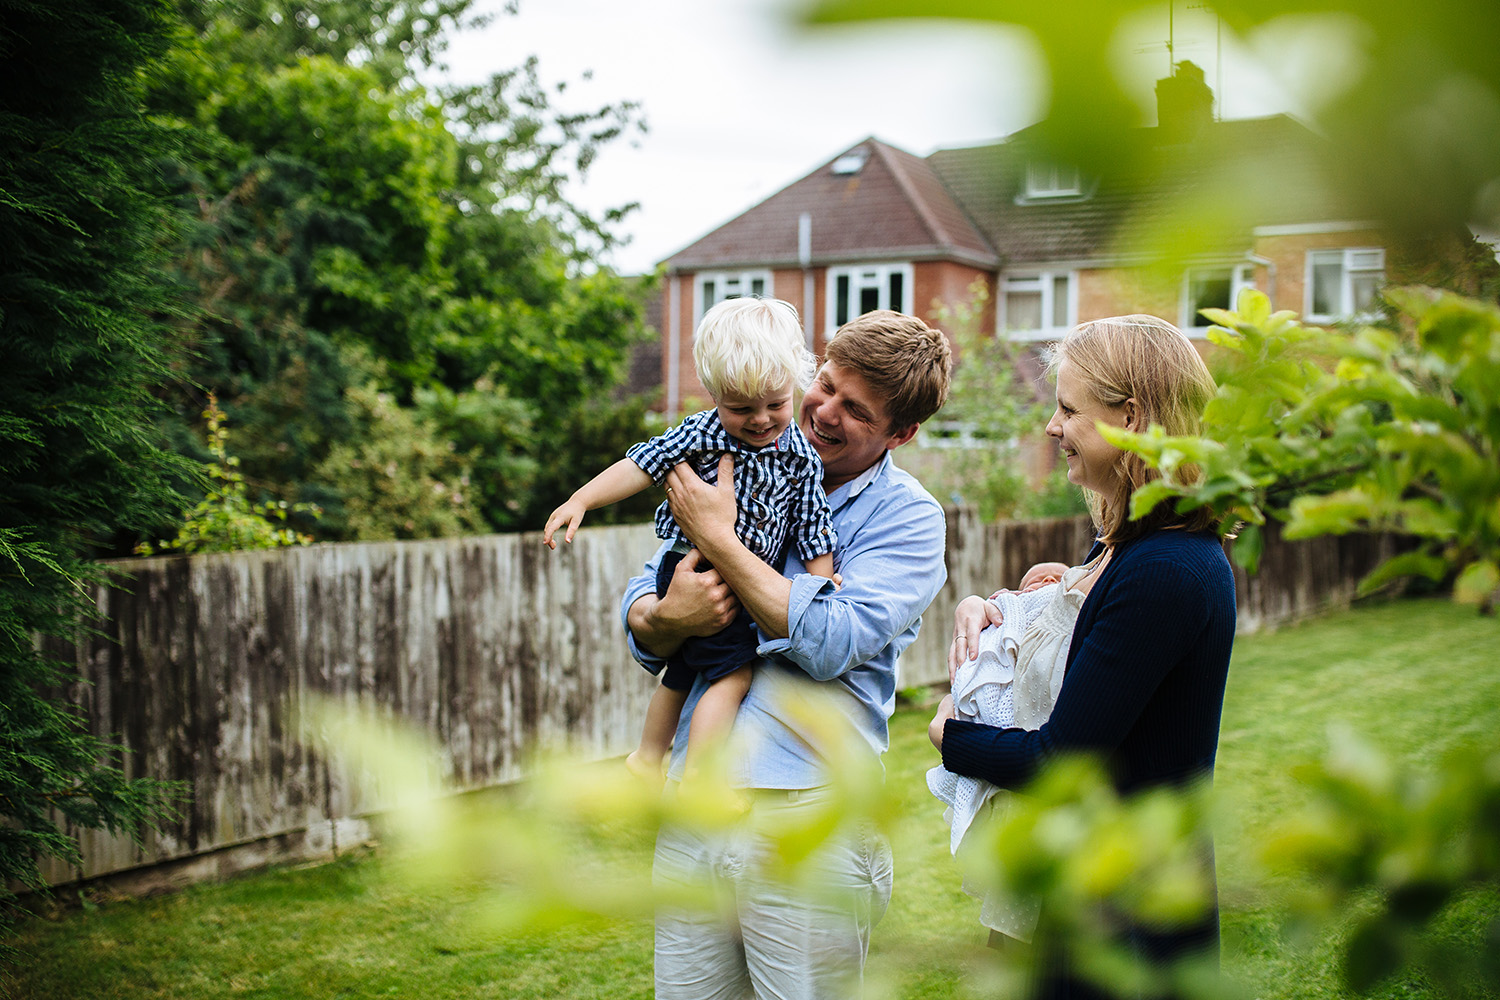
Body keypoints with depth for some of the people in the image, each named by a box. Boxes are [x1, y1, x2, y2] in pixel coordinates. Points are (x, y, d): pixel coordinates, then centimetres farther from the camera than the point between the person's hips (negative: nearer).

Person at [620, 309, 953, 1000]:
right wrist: (666, 618, -17)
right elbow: (637, 610, 8)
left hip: (807, 820, -4)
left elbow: (832, 643, -17)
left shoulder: (908, 518, -3)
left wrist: (717, 537, -13)